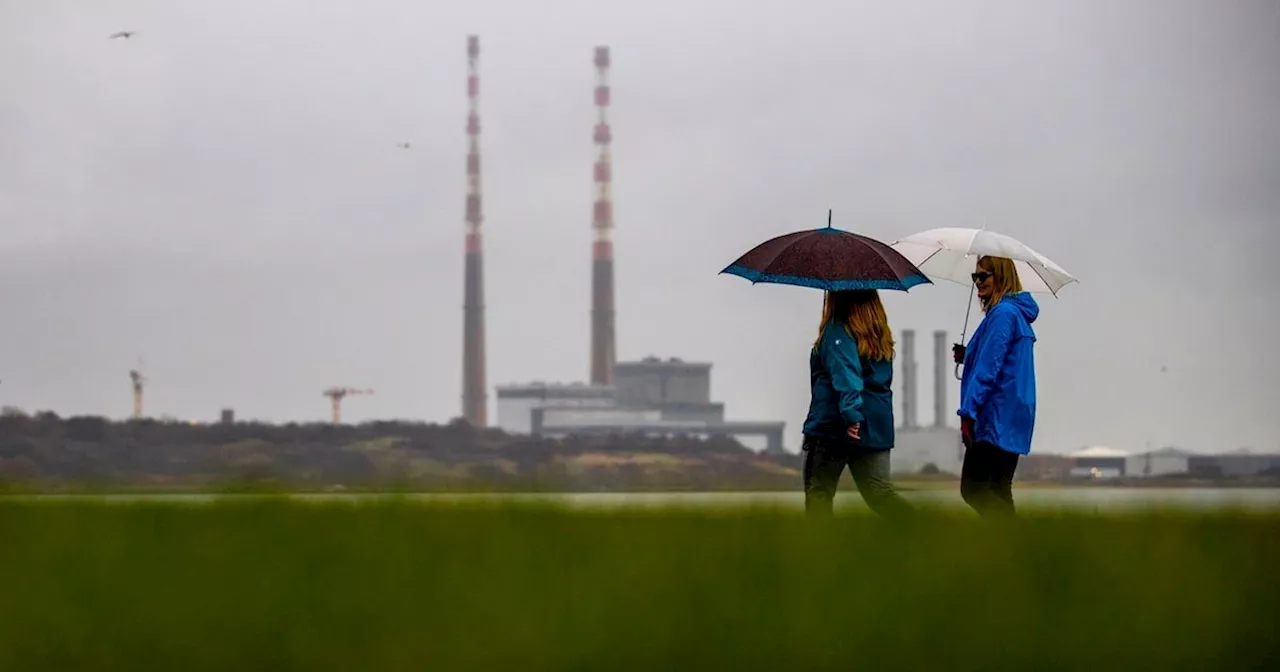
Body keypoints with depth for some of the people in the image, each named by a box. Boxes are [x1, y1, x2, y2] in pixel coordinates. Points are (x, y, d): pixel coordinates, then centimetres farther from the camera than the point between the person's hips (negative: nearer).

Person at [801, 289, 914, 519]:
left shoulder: (837, 331, -11)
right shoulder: (880, 335, 13)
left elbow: (845, 373, -25)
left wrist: (851, 414, -35)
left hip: (832, 426, -7)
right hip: (877, 428, 7)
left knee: (818, 493, 6)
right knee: (880, 493, 2)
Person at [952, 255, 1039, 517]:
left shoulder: (1002, 314, -13)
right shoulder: (1017, 313, 18)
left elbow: (988, 370, -18)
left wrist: (968, 412, -19)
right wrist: (968, 357, 13)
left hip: (998, 418, -10)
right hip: (1012, 419, 10)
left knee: (974, 490, -11)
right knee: (997, 493, 11)